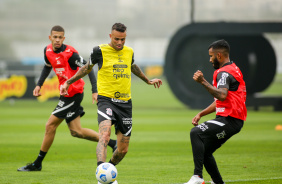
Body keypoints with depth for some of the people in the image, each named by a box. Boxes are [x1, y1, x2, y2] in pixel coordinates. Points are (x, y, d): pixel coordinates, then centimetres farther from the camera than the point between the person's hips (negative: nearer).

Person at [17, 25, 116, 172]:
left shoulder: (70, 53, -20)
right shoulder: (48, 51, 3)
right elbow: (47, 67, 23)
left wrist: (94, 91, -25)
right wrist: (39, 85, 14)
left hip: (73, 93, -9)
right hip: (66, 93, 9)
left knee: (50, 125, -5)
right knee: (76, 131, 12)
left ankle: (37, 164, 5)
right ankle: (112, 143, 21)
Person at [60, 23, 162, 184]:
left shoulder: (129, 52, 9)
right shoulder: (100, 51, -4)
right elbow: (88, 68, 14)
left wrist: (148, 81, 45)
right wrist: (68, 82, 15)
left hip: (125, 102, 5)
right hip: (106, 99, -5)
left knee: (123, 149, 5)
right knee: (105, 135, -31)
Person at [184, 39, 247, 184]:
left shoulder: (224, 73, -11)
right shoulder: (232, 69, 23)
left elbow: (222, 95, -31)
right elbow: (219, 101, 28)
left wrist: (203, 82, -31)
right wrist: (200, 114, 21)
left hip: (230, 120, -11)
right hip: (231, 120, 11)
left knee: (196, 133, -26)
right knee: (205, 152, 16)